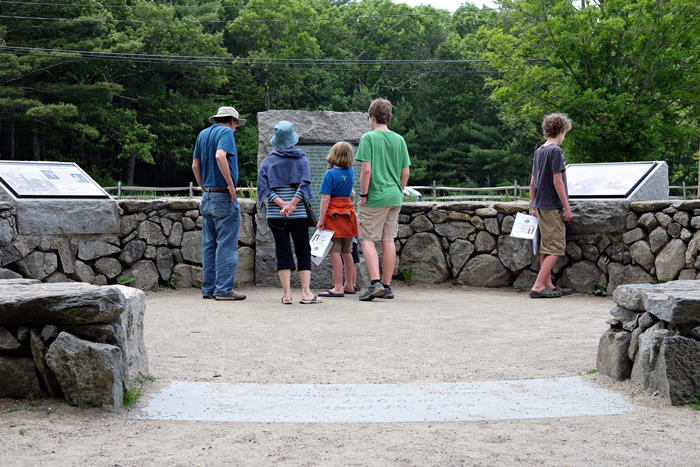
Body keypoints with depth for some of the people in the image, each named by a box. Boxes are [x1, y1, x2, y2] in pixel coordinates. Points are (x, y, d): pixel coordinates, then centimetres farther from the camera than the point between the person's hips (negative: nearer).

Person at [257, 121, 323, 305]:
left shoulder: (268, 160, 5)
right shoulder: (301, 158, 3)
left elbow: (264, 186, -6)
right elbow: (305, 183, -10)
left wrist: (281, 203, -13)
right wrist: (291, 204, -16)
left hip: (275, 213, 1)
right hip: (299, 213, -1)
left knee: (283, 251, 3)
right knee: (303, 251, 6)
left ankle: (287, 294, -1)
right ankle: (306, 293, 0)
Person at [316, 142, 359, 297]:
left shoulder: (330, 174, -12)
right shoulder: (351, 172, 6)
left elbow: (326, 198, -16)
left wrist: (321, 219, -15)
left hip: (333, 215, -7)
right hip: (348, 215, 7)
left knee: (335, 252, -6)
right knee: (347, 251, 14)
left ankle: (338, 287, -8)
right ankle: (349, 285, 21)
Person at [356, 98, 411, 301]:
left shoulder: (369, 138, -8)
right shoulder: (399, 140, 8)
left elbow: (366, 169, -15)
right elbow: (406, 172, 9)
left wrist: (363, 195, -8)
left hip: (375, 198, -6)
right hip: (394, 197, 6)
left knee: (367, 239, 0)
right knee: (388, 240, 10)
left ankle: (375, 283, -13)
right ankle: (387, 286, 14)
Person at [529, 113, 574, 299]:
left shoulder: (539, 151, 11)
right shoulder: (556, 151, -13)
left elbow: (533, 181, 14)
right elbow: (557, 181, -17)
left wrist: (533, 205, 20)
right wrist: (567, 208, -13)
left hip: (541, 206, 8)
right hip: (553, 206, -8)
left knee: (546, 247, 11)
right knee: (555, 248, -5)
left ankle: (548, 285, 16)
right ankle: (538, 286, -10)